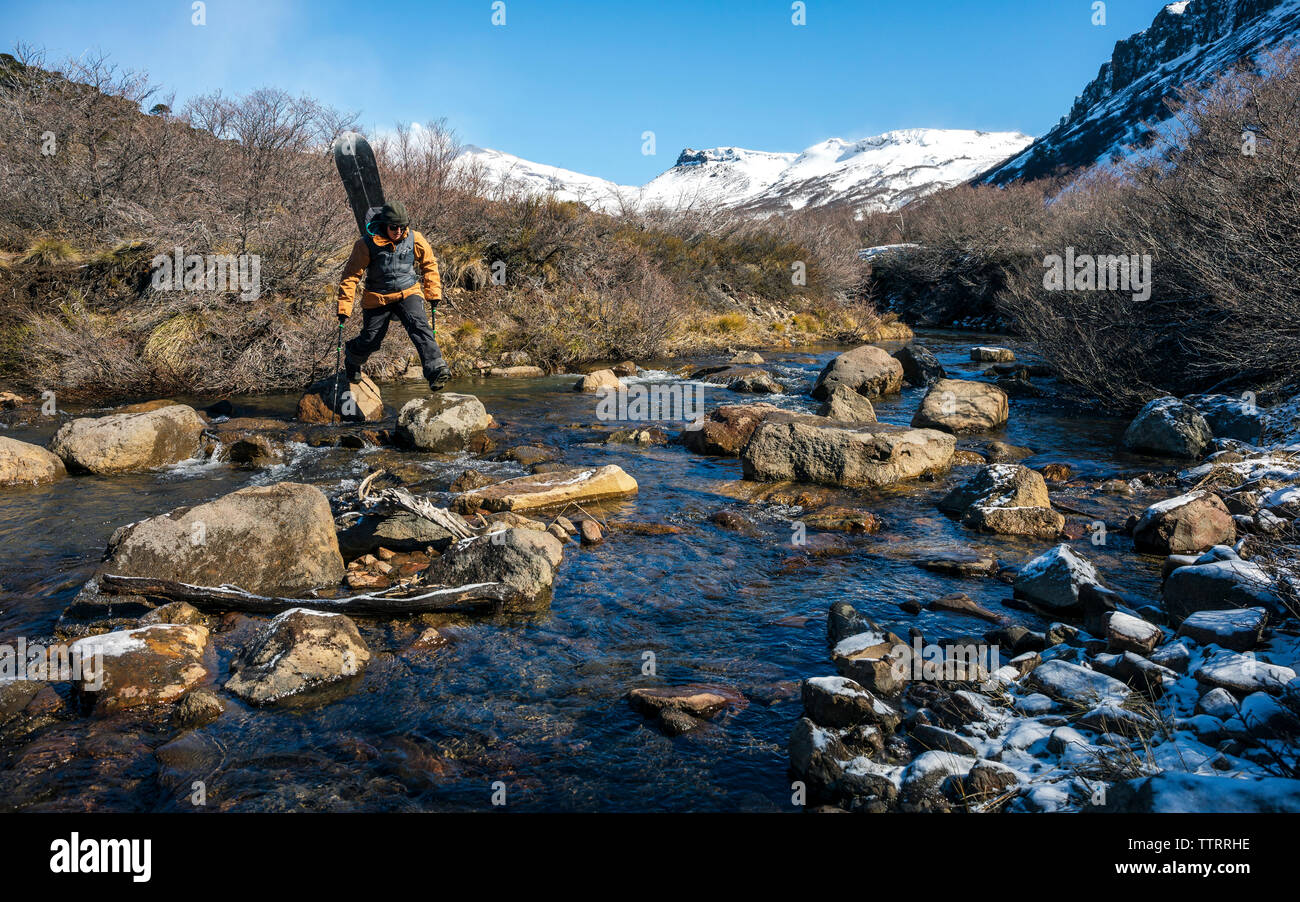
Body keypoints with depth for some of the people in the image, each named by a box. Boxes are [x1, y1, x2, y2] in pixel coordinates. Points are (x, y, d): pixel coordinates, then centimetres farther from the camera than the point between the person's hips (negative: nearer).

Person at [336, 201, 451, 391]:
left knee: (419, 326, -25)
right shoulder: (367, 244, -14)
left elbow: (429, 264, 10)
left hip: (408, 292, 1)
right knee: (371, 341, 7)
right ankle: (352, 361, 42)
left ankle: (436, 371, -36)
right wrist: (344, 308, -12)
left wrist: (433, 293, 7)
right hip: (378, 298, -1)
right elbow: (351, 275, -8)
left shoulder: (414, 239, -7)